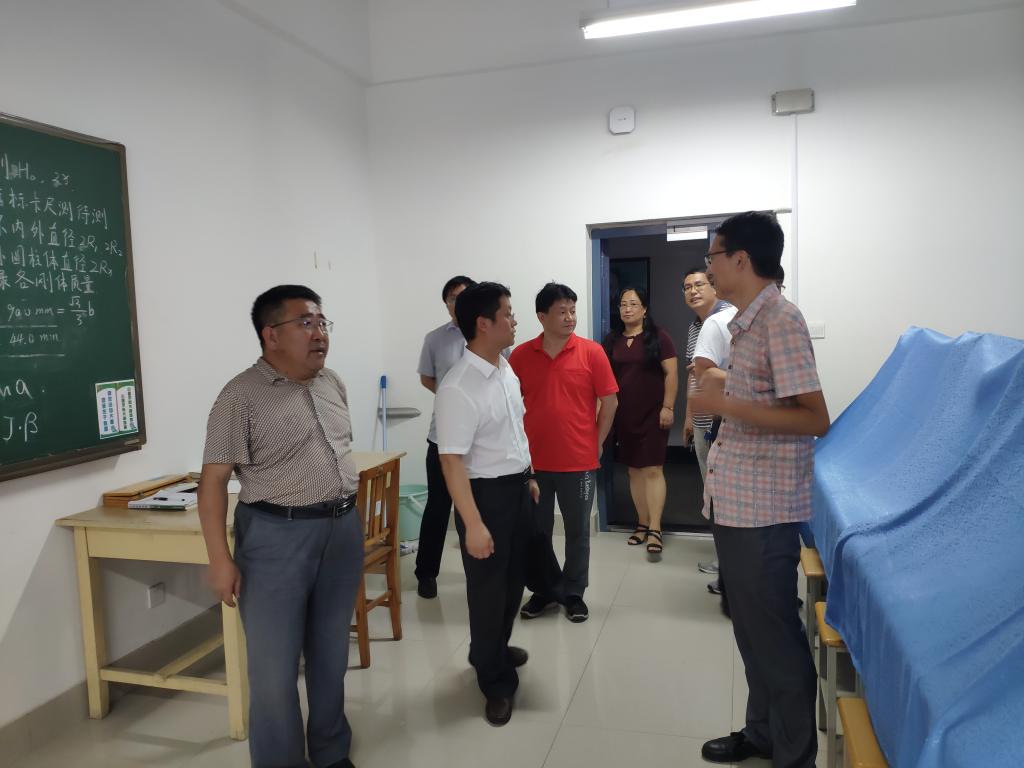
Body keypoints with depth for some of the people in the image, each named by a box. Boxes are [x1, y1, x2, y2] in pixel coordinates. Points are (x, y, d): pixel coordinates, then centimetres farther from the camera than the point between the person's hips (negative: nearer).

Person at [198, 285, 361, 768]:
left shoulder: (332, 384, 8)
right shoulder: (242, 396, -11)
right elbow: (213, 480, -11)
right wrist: (220, 559, -15)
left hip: (342, 530, 6)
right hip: (277, 536, -6)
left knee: (331, 655, 17)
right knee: (275, 668, 3)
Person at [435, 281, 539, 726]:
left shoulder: (507, 370, 4)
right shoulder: (458, 388, -23)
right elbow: (452, 460, -24)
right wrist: (473, 524, -26)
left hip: (516, 487, 9)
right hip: (485, 493, -8)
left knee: (514, 579, 21)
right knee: (488, 587, 6)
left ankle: (493, 651, 44)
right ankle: (496, 681, 24)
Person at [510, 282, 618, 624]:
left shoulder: (591, 352, -5)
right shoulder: (520, 355, -1)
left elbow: (610, 401, 0)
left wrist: (596, 443, 0)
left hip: (579, 461, -1)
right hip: (533, 461, 2)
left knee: (577, 531, 11)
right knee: (534, 531, 12)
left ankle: (573, 593, 27)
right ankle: (545, 590, 31)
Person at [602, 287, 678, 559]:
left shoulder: (658, 337, -3)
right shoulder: (612, 339, 8)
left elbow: (671, 374, -6)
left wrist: (667, 407, -11)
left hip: (652, 413, -4)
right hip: (624, 415, 4)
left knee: (653, 469, -6)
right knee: (634, 470, 10)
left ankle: (655, 530, -4)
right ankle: (642, 524, 20)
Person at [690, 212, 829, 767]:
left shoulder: (781, 318, -16)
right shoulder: (748, 321, 12)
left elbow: (814, 418, -21)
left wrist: (727, 405, -24)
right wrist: (727, 382, 12)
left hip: (763, 507, -9)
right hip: (735, 502, 9)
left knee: (776, 635, 5)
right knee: (751, 628, 20)